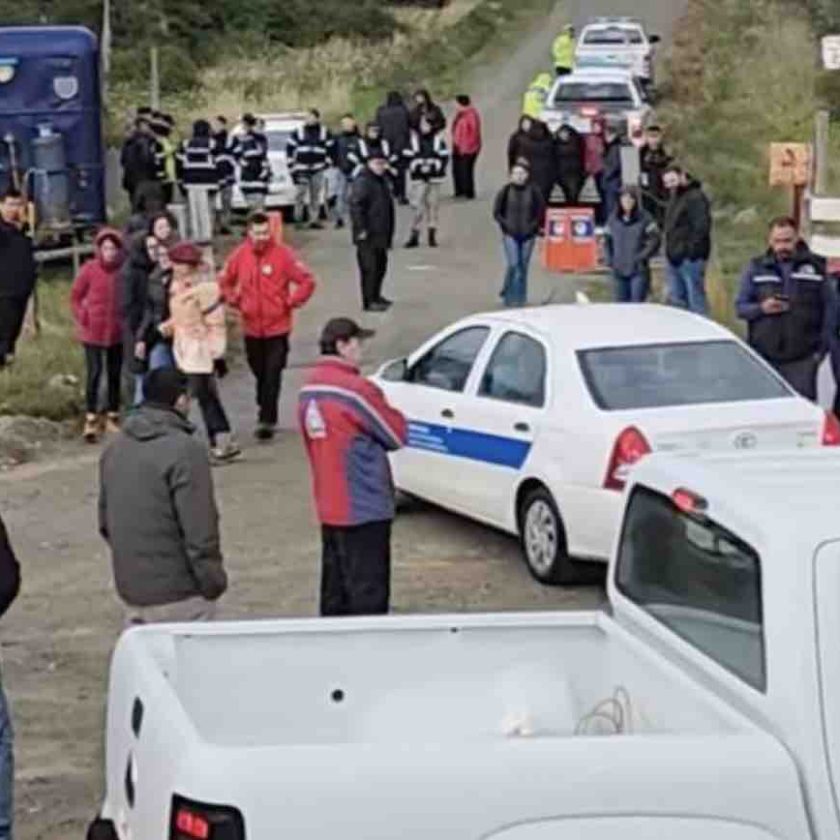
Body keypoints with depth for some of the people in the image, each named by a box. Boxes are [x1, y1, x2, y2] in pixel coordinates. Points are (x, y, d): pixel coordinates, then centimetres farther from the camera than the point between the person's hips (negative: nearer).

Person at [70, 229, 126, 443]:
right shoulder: (89, 269, -7)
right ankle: (91, 420, -1)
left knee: (115, 374, 11)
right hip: (93, 332, -2)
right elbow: (75, 297, 2)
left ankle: (112, 416, 22)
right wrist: (83, 318, -5)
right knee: (95, 373, -6)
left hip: (117, 332, 2)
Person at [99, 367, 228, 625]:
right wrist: (213, 581, -9)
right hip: (177, 594, -8)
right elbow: (199, 531, -19)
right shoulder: (185, 451, -17)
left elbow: (105, 521, 16)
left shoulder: (115, 449, 9)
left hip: (129, 587, 8)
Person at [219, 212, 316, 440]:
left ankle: (267, 420, -2)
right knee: (259, 373, 14)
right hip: (251, 327, 3)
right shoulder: (240, 255, -1)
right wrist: (235, 302, 5)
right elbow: (225, 282, 15)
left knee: (272, 375, -5)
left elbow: (307, 281, -7)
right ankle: (266, 414, 29)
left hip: (277, 327, -3)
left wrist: (290, 303, -8)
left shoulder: (283, 254, -11)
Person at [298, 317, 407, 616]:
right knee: (368, 591, -3)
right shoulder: (355, 390, -18)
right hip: (363, 509, -9)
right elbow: (397, 435, -9)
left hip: (328, 509, 9)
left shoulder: (308, 390, 9)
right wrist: (392, 414, 8)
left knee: (335, 586, 15)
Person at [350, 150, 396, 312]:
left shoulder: (381, 181, 16)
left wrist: (389, 234, 24)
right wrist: (361, 229, -23)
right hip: (367, 235, -10)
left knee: (381, 265, 16)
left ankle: (375, 296, 29)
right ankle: (369, 301, -6)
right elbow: (355, 206, -22)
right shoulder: (362, 182, -14)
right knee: (370, 267, -9)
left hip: (380, 234, 10)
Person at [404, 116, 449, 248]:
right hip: (418, 178, -1)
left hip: (434, 178, 1)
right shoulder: (413, 139, 3)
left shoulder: (438, 139, 2)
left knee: (433, 205, 5)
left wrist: (432, 166, -13)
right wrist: (418, 167, -13)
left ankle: (432, 235, 14)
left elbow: (444, 157, -1)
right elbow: (408, 157, 2)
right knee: (417, 205, -7)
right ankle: (414, 236, -1)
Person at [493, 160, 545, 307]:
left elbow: (541, 212, 4)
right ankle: (509, 295, 5)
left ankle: (521, 297, 18)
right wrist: (506, 226, -8)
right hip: (510, 235, -1)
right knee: (513, 264, -11)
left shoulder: (534, 192, -1)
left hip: (528, 235, 1)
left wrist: (532, 226, -7)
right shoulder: (505, 191, -2)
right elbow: (497, 212, 3)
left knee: (523, 267, 6)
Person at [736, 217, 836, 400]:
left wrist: (824, 344, -2)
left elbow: (831, 308, 4)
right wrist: (761, 308, -14)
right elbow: (740, 306, 7)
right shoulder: (756, 267, 8)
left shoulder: (816, 267, 3)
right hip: (764, 356, 2)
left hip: (802, 358, -1)